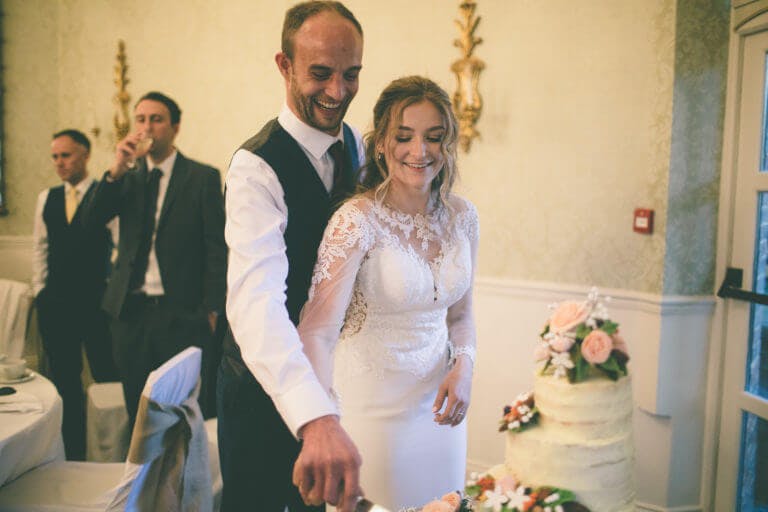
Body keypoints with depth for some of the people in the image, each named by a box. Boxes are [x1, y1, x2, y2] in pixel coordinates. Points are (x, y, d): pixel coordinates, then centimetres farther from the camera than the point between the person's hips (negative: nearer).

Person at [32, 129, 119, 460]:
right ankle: (72, 453, 26)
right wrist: (40, 289, 12)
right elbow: (40, 248, 17)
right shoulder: (47, 198, 11)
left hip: (97, 300, -5)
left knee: (106, 376, 1)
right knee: (65, 380, 13)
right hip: (55, 303, 5)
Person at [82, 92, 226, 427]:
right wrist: (116, 169, -13)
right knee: (138, 411, 12)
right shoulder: (127, 179, 12)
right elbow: (93, 220, -2)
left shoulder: (203, 178, 0)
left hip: (183, 314, -4)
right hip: (131, 311, 4)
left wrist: (211, 309, -8)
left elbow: (216, 247, -3)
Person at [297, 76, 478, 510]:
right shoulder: (358, 220, -21)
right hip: (371, 404, -5)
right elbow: (318, 330, -31)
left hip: (436, 399, 6)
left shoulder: (462, 216, -3)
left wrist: (463, 368, -9)